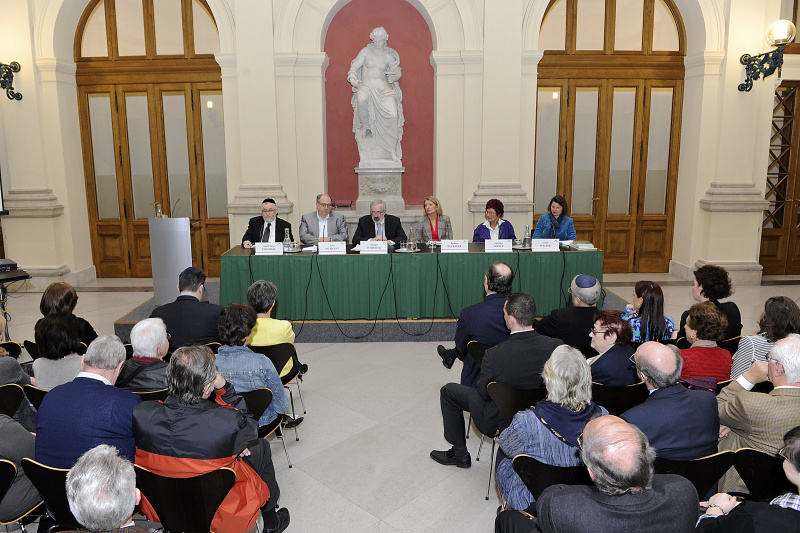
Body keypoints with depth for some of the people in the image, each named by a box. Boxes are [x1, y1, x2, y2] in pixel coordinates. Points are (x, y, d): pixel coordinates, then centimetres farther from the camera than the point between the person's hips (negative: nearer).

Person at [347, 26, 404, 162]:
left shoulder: (388, 56, 12)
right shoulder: (366, 51, 7)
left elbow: (397, 72, 17)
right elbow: (354, 67, 5)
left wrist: (394, 76, -8)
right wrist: (353, 79, -16)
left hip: (383, 88, 2)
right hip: (366, 86, -2)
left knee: (393, 115, -22)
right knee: (362, 99, -41)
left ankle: (393, 151, -17)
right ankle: (365, 126, -13)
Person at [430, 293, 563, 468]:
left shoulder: (495, 355, -31)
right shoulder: (556, 346, -21)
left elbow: (483, 393, -15)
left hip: (503, 418, -4)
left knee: (448, 391, 15)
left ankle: (460, 454, 28)